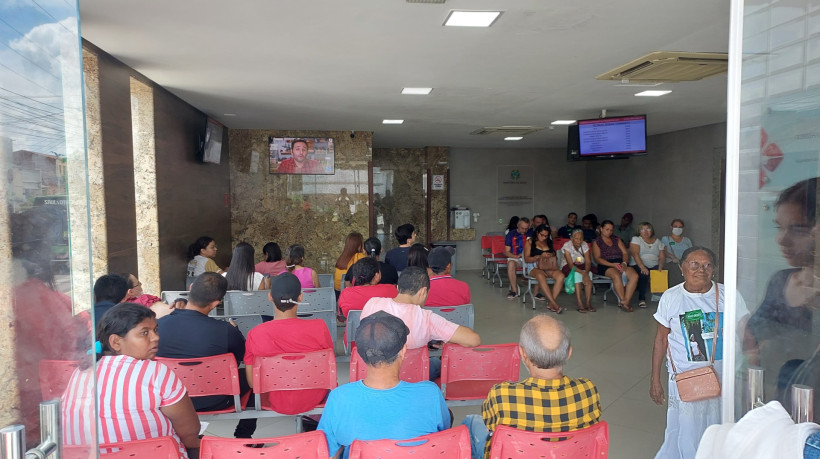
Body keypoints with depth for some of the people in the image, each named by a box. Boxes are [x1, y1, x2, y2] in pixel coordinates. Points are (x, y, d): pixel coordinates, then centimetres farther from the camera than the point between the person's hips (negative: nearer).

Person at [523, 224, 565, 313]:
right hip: (535, 267, -4)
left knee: (561, 276, -29)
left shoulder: (549, 242, 22)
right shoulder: (530, 242, 9)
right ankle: (555, 304, -42)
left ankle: (550, 303, -29)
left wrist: (553, 255, 1)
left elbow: (554, 256, 25)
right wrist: (540, 256, -14)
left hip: (549, 267, 4)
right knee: (541, 276, -40)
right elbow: (526, 259, 1)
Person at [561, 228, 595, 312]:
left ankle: (588, 303, -29)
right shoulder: (567, 246, -16)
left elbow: (588, 262, -13)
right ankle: (579, 304, -37)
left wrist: (586, 272, -33)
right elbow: (570, 265, -23)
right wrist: (582, 272, -36)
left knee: (589, 274, -29)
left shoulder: (585, 245, -4)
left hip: (582, 266, 3)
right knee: (577, 274, -35)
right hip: (568, 268, -3)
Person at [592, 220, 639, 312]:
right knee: (616, 275, -38)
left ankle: (625, 301, -31)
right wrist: (612, 265, -16)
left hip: (620, 264, 4)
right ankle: (623, 301, -31)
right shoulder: (597, 242, 10)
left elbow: (625, 253, 14)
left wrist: (624, 263, -9)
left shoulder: (616, 240, 23)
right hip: (605, 266, -4)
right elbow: (597, 258, -3)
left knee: (634, 275, -26)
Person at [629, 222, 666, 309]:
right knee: (644, 274, -35)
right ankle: (642, 299, -24)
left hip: (654, 266, 3)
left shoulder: (658, 242, 17)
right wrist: (642, 267, -24)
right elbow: (635, 254, -8)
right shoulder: (636, 239, 8)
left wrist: (660, 266, -15)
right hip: (639, 265, -3)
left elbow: (662, 257, 7)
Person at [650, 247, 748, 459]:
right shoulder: (670, 297, -2)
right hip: (684, 379, -1)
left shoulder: (728, 295, -3)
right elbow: (661, 339, 3)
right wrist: (655, 379, 4)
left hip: (722, 377, 1)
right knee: (684, 432, 5)